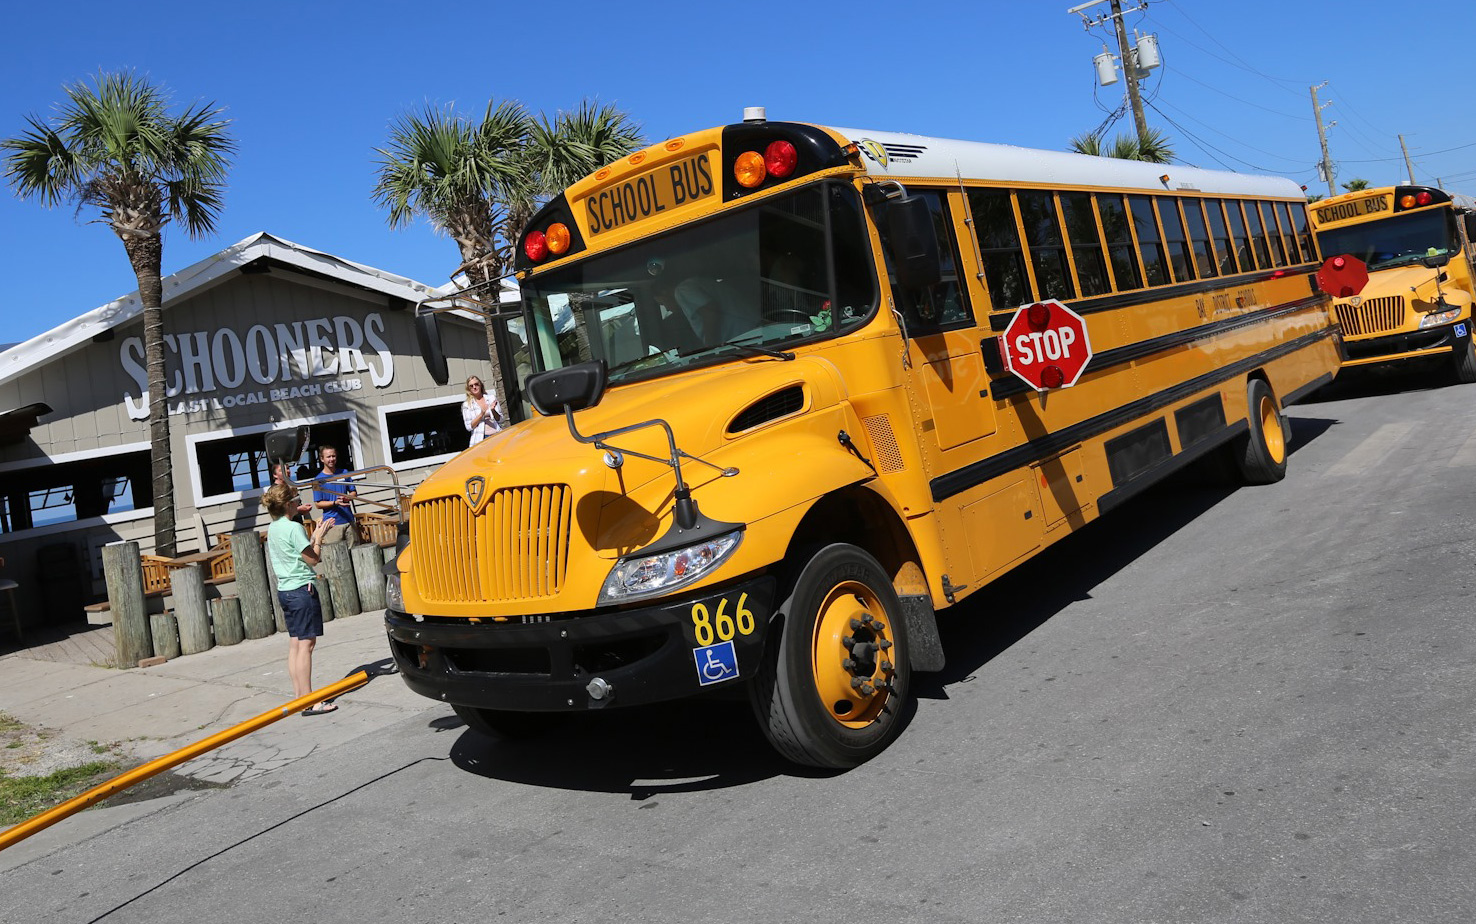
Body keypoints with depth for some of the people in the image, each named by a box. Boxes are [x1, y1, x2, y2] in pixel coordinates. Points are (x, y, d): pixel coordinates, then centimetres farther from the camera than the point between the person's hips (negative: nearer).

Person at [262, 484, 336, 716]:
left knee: (294, 644, 12)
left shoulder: (272, 529, 12)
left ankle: (299, 696, 16)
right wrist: (318, 537, 0)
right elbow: (312, 559, -12)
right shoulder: (294, 528, -15)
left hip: (284, 590, 9)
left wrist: (313, 536, 13)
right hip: (302, 588, -9)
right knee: (306, 644, -8)